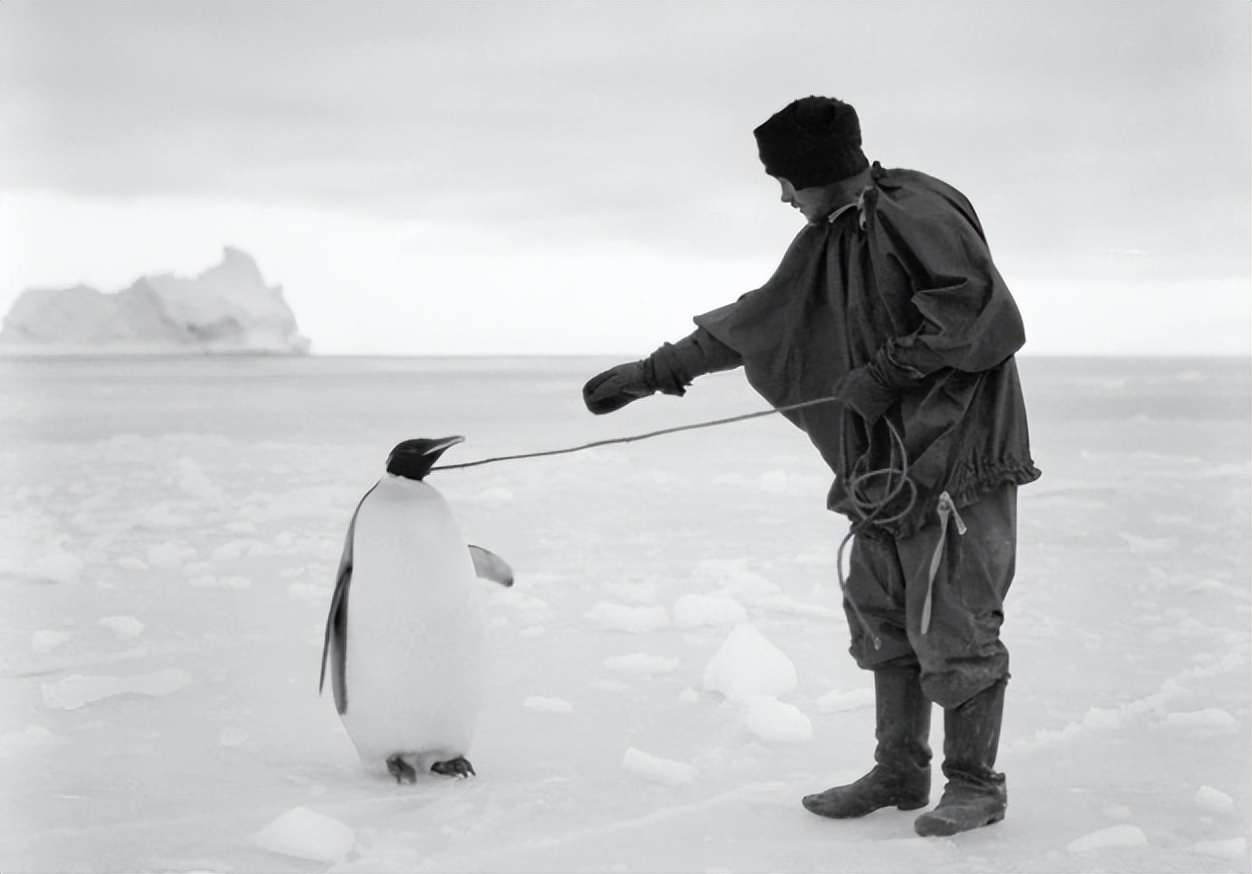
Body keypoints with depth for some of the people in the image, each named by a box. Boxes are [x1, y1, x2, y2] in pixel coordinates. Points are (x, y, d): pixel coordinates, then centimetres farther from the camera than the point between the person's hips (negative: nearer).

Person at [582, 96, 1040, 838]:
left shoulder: (915, 212, -13)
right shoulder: (829, 239, 14)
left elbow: (982, 313, -21)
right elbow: (755, 323, 20)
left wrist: (889, 370, -18)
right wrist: (655, 372, 19)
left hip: (956, 452, -9)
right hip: (888, 465, 9)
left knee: (953, 624, -4)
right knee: (880, 617, 11)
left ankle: (976, 785, 9)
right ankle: (899, 774, 22)